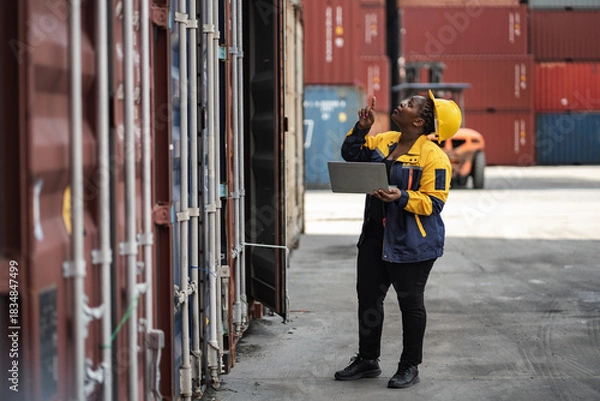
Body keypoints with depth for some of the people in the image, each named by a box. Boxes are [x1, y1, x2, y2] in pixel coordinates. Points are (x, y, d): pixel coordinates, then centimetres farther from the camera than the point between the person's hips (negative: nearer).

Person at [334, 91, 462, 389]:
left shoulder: (433, 157, -16)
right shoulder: (383, 141, 7)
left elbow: (434, 203, -18)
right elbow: (351, 155, 17)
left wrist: (402, 197, -30)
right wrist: (362, 128, 3)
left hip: (412, 244, -8)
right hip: (376, 238, 8)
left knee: (410, 303, 6)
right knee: (368, 297, 14)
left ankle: (410, 367, 19)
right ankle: (367, 360, 29)